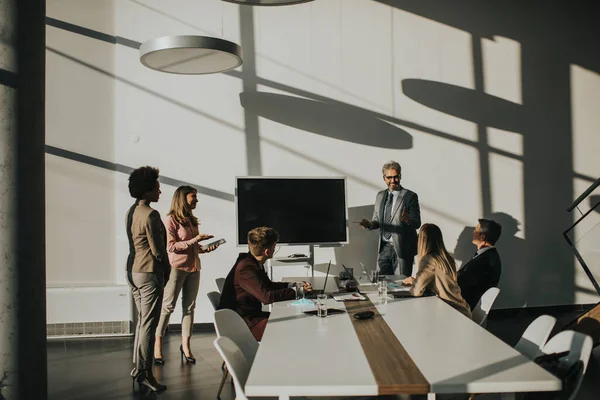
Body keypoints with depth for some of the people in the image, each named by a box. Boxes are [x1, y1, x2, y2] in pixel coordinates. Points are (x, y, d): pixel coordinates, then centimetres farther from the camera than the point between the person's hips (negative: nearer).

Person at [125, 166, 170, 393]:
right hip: (149, 272, -9)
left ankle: (138, 366, 25)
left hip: (133, 270, 9)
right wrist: (166, 269, 0)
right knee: (148, 325, -2)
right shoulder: (150, 214, -18)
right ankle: (144, 373, 3)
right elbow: (158, 250, -18)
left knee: (142, 321, 18)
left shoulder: (131, 212, 10)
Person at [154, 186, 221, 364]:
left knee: (189, 307, 5)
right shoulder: (171, 219, -6)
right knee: (167, 307, 0)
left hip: (193, 267, 6)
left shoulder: (192, 220, 13)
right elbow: (171, 246, -13)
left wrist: (205, 249, 1)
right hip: (176, 267, -6)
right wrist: (194, 240, -19)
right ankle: (158, 345, 9)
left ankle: (185, 344, 12)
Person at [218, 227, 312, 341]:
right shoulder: (245, 268, -24)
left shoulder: (254, 263, 6)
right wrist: (295, 291, -19)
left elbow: (269, 285, 20)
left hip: (252, 315, 10)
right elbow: (266, 296, -30)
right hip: (241, 323, -10)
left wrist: (295, 285, 7)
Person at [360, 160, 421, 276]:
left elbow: (417, 223, -9)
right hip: (384, 248, 5)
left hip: (403, 248, -5)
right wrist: (369, 224, -9)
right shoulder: (380, 196, 11)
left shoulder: (410, 196, -6)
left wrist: (408, 220, -31)